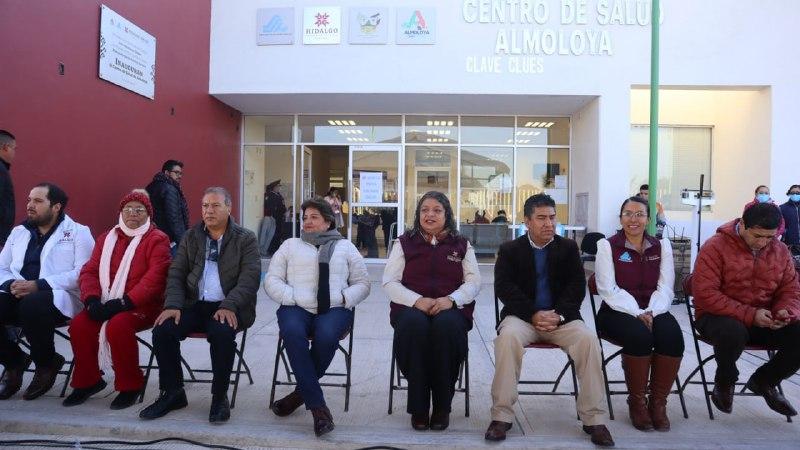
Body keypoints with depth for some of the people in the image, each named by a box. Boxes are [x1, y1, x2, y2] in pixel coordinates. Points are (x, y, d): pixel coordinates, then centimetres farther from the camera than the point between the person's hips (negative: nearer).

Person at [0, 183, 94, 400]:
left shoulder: (78, 233, 2)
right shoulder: (19, 232, 21)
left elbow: (82, 273, -11)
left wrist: (38, 285, -19)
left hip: (58, 297, -5)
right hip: (18, 296, 5)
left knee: (32, 304, -37)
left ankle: (47, 364, -9)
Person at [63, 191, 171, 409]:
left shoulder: (157, 239, -4)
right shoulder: (107, 238, 16)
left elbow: (154, 278, -15)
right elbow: (90, 271, 10)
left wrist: (123, 303, -21)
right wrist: (92, 299, -9)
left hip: (141, 306, -6)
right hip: (105, 304, 6)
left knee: (117, 326, -31)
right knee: (78, 324, -16)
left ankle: (130, 385, -11)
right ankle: (88, 381, 5)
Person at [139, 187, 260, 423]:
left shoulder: (245, 239, 2)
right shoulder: (191, 236, 14)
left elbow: (250, 278, -9)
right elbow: (176, 273, 8)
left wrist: (229, 306, -24)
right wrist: (173, 305, -10)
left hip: (227, 308, -4)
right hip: (194, 305, 4)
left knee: (222, 333, -34)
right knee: (162, 330, -20)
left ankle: (220, 396, -11)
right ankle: (172, 393, 2)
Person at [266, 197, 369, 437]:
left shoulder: (345, 247, 20)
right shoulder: (290, 245, 21)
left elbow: (362, 283, 17)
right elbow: (271, 280, 13)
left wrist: (343, 299, -3)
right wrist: (292, 297, -5)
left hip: (334, 309, 0)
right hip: (296, 308, 1)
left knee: (326, 335, -35)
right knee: (292, 332, -35)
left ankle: (301, 392, -9)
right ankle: (317, 406, -28)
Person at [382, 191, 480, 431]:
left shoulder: (461, 245, 14)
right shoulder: (405, 242, 13)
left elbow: (474, 281, 7)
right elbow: (389, 281, 4)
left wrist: (451, 299, -14)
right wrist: (417, 300, -13)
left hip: (450, 309, 0)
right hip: (411, 307, 0)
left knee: (446, 325, -35)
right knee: (414, 324, -35)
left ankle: (442, 406, -18)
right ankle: (418, 407, -21)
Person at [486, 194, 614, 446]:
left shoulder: (569, 248, 11)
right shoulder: (509, 250, 6)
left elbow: (577, 287, 2)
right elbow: (504, 288, -5)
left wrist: (558, 314, -16)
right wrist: (534, 314, -19)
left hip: (561, 316, 2)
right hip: (522, 316, -1)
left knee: (588, 339, -27)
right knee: (508, 337, -33)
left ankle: (594, 419, -15)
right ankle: (501, 416, -24)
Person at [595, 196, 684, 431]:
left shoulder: (662, 246, 11)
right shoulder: (607, 246, 0)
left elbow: (665, 288, 2)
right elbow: (609, 290, -8)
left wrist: (651, 312, -16)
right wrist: (637, 313, -20)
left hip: (653, 312, 3)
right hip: (619, 312, -3)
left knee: (672, 336, -28)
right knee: (640, 335, -33)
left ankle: (658, 401, -9)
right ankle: (637, 401, -11)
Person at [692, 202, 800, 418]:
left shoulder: (780, 251, 5)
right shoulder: (715, 247, -13)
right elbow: (705, 294, -19)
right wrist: (750, 315, -26)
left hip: (764, 320, 6)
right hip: (720, 316, -5)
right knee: (733, 332, -38)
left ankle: (764, 381, 13)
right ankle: (725, 382, -2)